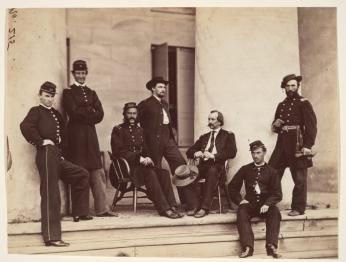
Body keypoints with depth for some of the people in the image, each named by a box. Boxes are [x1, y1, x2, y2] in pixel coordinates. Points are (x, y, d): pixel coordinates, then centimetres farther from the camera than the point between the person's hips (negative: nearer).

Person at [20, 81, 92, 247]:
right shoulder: (36, 111, -3)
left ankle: (79, 212, 26)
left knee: (82, 175, 17)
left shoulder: (56, 114, 20)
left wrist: (60, 148, 13)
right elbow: (25, 126, -21)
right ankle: (51, 237, -9)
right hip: (46, 155, -8)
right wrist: (41, 141, -15)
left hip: (57, 156, 8)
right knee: (50, 195, -10)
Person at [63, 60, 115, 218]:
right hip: (76, 135, -5)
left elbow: (100, 114, 9)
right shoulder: (68, 92, 5)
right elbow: (74, 113, -9)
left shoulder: (91, 93, 20)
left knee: (98, 172, -1)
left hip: (91, 134, 5)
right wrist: (91, 112, -1)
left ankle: (101, 208, 0)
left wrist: (84, 115, -4)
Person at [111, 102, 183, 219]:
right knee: (150, 173, -33)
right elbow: (119, 152, -8)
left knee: (164, 173, -21)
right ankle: (164, 209, -35)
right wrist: (139, 159, -16)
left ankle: (171, 206, -27)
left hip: (141, 163, 6)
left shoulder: (140, 130, 23)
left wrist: (147, 158, -1)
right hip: (127, 166, -6)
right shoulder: (118, 130, 2)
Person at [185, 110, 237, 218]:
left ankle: (204, 208, -39)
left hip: (217, 166, -4)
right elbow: (189, 151, 24)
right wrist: (195, 154, -1)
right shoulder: (204, 137, 29)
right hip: (203, 165, 4)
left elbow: (232, 152, -2)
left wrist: (214, 156, -14)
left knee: (211, 171, -40)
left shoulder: (228, 135, 15)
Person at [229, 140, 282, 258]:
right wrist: (239, 200, -5)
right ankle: (247, 247, -41)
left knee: (275, 212, -32)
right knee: (241, 212, -31)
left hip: (266, 204, 0)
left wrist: (267, 204, -17)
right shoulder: (245, 169, 11)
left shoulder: (271, 171, 8)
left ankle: (271, 246, -37)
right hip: (250, 203, 0)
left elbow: (277, 193, 2)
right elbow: (232, 187, 13)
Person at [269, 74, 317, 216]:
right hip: (282, 145, 6)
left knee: (299, 178, 1)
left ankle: (298, 208, 10)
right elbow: (275, 127, 24)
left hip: (297, 145, -6)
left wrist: (308, 146, -17)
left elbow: (311, 125, -8)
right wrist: (275, 125, -1)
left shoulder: (303, 103, 0)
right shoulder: (281, 105, 18)